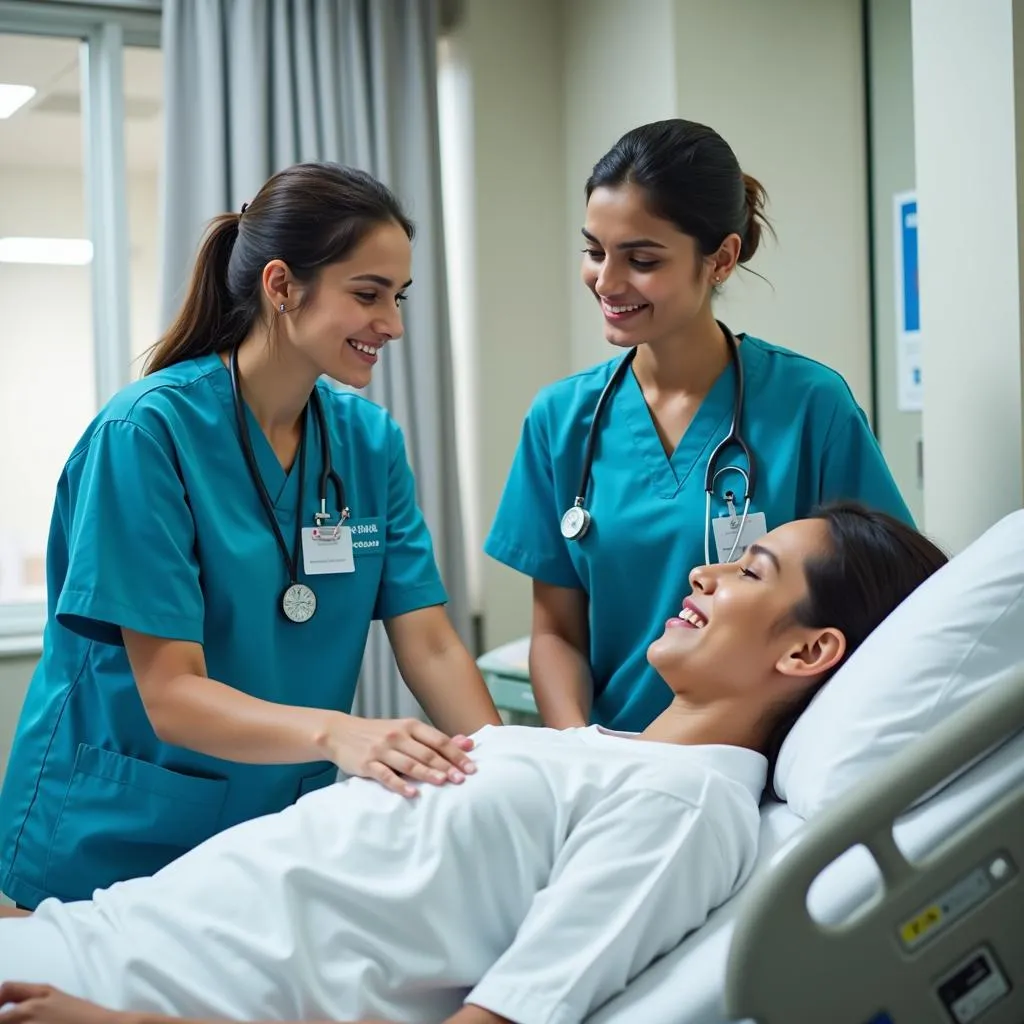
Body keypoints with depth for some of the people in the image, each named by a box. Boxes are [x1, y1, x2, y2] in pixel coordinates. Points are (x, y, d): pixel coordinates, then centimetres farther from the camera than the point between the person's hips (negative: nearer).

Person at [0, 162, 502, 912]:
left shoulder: (371, 441, -2)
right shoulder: (149, 431, -19)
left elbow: (430, 644, -5)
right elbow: (171, 696, -22)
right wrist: (336, 732, -38)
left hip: (283, 842, 5)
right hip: (115, 844, -5)